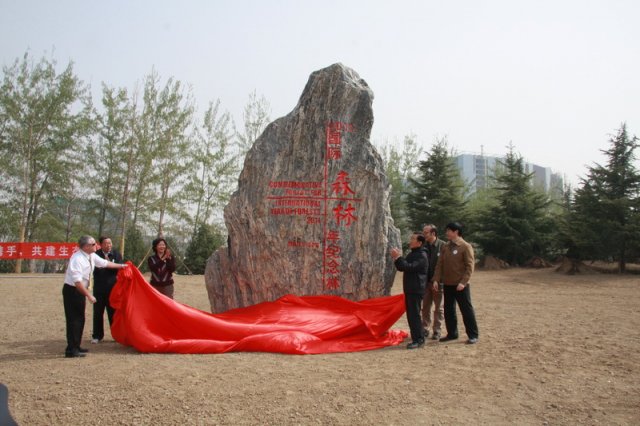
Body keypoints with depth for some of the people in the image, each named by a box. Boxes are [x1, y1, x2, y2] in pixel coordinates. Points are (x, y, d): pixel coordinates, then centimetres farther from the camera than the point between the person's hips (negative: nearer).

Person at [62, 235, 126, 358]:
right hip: (72, 291, -9)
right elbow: (77, 281, -28)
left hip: (80, 290, 9)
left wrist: (120, 266, 28)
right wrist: (89, 295, -26)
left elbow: (104, 263, 19)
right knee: (73, 320, -7)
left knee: (80, 319, 14)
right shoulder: (77, 259, -25)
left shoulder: (92, 256, 1)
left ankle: (76, 346, 23)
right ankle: (71, 350, -3)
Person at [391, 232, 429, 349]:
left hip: (416, 290, -9)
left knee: (414, 314, -9)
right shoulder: (412, 254, 17)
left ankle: (418, 340, -3)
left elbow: (409, 267, -26)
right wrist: (396, 258, 0)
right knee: (411, 314, 12)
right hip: (409, 289, 9)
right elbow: (401, 267, 16)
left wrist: (399, 257, -21)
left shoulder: (422, 256, -13)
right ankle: (417, 338, 21)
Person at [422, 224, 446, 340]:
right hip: (426, 281, 4)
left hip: (438, 282, -4)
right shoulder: (424, 246, 2)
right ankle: (425, 330, 19)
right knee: (425, 307, 10)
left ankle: (437, 331, 17)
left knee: (439, 308, 8)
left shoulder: (442, 246, -10)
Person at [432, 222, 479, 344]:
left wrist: (463, 282, -20)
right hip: (447, 284, 6)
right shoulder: (446, 247, 9)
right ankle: (452, 333, 23)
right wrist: (436, 279, -2)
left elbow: (470, 266, -13)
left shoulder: (465, 246, -9)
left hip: (460, 285, -6)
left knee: (467, 310, 0)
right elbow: (440, 264, 8)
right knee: (448, 310, 11)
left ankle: (473, 335, 9)